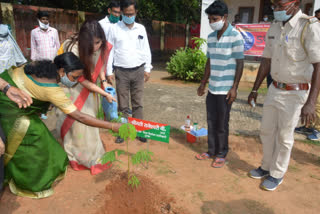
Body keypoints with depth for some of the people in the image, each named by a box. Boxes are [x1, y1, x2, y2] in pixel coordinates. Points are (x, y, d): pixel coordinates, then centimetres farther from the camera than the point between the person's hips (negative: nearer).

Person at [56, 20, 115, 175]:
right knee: (76, 121, 0)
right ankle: (77, 157, 18)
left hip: (88, 88, 5)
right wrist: (105, 94, -21)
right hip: (71, 88, -5)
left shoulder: (101, 47, -16)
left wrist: (104, 81, -9)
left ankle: (91, 155, 27)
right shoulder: (74, 50, -32)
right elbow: (83, 81, -24)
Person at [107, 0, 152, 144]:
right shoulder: (115, 29, 0)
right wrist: (109, 72, -3)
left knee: (138, 103, 8)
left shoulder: (141, 29, 6)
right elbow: (110, 51, 1)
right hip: (121, 72, -1)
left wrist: (147, 69, 5)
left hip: (138, 70, 2)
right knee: (123, 105, 5)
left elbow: (146, 50, 9)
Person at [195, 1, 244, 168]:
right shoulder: (211, 37, 9)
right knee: (211, 121, 12)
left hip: (225, 89, -6)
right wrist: (203, 84, 15)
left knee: (222, 124, 4)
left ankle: (222, 154, 20)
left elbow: (240, 64, -10)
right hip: (212, 88, 6)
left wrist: (234, 88, -14)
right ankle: (212, 151, 27)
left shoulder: (235, 36, -10)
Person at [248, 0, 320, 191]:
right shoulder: (274, 28, 4)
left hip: (295, 93, -6)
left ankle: (277, 174, 27)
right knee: (267, 131, 15)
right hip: (275, 89, 7)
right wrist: (255, 89, 12)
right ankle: (267, 166, 36)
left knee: (284, 137, 6)